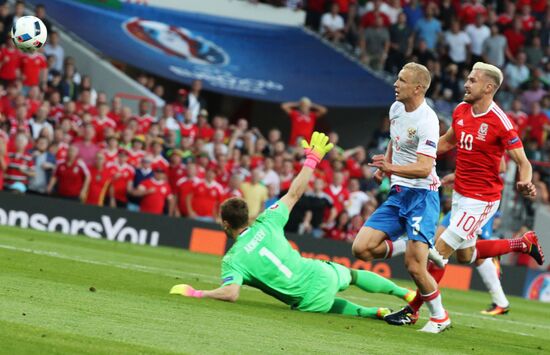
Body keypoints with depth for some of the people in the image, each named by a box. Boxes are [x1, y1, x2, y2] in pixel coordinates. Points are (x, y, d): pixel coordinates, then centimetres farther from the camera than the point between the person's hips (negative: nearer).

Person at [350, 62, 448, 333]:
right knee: (361, 248, -6)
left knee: (414, 266, -15)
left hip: (421, 195, -8)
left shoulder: (426, 121, -19)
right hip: (397, 194, 8)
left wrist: (392, 168, -42)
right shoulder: (396, 109, 7)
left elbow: (424, 168, -28)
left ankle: (439, 316, 6)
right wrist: (385, 166, 13)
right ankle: (408, 247, 17)